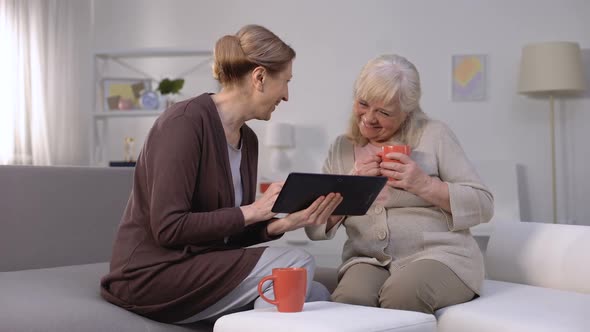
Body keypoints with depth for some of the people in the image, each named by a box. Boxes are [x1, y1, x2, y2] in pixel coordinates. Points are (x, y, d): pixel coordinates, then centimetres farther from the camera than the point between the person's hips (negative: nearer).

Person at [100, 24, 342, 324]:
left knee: (317, 296, -6)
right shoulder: (185, 121, -18)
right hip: (152, 274, -8)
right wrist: (252, 211, -19)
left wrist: (284, 223, -8)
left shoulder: (248, 139, 7)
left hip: (198, 268, 8)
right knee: (295, 265, -17)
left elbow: (231, 234, 7)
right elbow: (168, 228, -24)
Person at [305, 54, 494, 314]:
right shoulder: (341, 148, 11)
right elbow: (315, 227, 8)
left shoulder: (434, 135, 1)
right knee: (348, 300, -31)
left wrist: (425, 184, -14)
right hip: (369, 261, 2)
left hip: (439, 256, -1)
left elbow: (483, 205, -2)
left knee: (401, 295, -33)